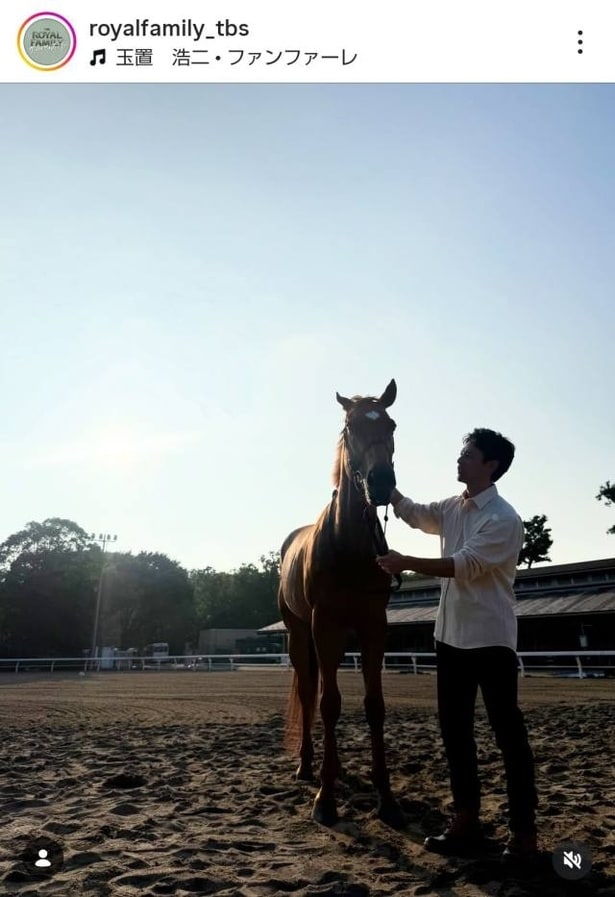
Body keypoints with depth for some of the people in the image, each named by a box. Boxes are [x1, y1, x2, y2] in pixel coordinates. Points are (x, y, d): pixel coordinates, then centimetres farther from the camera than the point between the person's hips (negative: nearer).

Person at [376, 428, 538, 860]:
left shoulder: (504, 519, -16)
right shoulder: (452, 509, 8)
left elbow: (464, 565, -22)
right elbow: (411, 512, 22)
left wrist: (406, 562, -22)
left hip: (490, 640, -8)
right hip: (451, 636, 8)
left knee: (508, 731, 2)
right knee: (454, 728, 12)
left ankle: (524, 829, 13)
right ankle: (467, 820, 23)